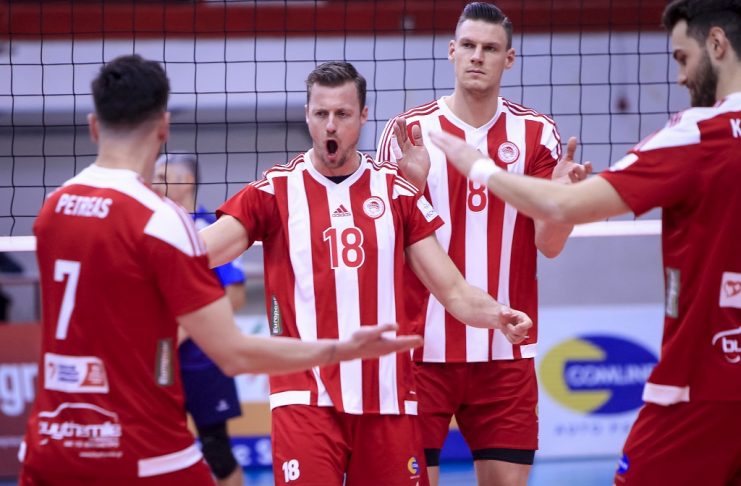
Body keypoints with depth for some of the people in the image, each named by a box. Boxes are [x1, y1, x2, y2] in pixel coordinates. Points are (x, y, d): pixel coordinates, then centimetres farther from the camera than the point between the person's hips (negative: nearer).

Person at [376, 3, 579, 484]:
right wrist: (412, 184, -20)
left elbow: (548, 243, -1)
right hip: (424, 348, -1)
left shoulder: (537, 133, 3)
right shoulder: (410, 130, -1)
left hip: (506, 351, 1)